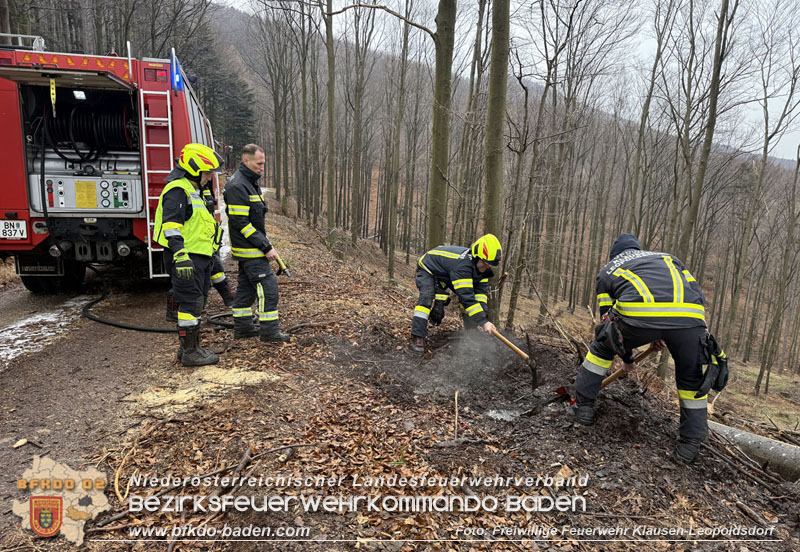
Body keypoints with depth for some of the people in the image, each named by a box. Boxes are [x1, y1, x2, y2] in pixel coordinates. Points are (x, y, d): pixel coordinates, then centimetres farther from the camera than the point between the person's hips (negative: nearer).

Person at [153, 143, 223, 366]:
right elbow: (172, 225, -24)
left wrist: (207, 258, 30)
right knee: (191, 304, -6)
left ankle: (190, 347, 25)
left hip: (198, 258, 11)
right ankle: (189, 352, 3)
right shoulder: (178, 191, -13)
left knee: (196, 303, 15)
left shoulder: (192, 191, 21)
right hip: (186, 259, -11)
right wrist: (181, 256, -33)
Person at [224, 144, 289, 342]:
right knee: (268, 286, -8)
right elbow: (240, 223, -23)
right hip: (250, 251, -10)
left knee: (246, 287, 14)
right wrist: (266, 247, -22)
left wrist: (265, 243, 18)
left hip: (248, 249, 10)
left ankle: (242, 327, 24)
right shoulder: (237, 186, -19)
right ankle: (269, 331, -1)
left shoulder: (250, 182, 14)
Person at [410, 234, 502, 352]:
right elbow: (466, 297, -47)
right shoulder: (462, 264, -44)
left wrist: (483, 317, -29)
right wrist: (483, 321, -47)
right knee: (427, 297, -30)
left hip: (446, 275, 8)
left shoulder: (481, 266, -16)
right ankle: (418, 337, -27)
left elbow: (481, 290, -16)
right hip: (428, 270, -8)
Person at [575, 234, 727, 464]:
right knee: (692, 380, 26)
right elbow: (697, 293, 27)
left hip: (639, 315, -1)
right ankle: (690, 444, 30)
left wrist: (627, 358, 47)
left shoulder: (607, 271, 34)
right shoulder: (667, 257, 39)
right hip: (689, 316, 2)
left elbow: (609, 318, 34)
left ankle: (583, 405, 34)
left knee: (602, 347, 29)